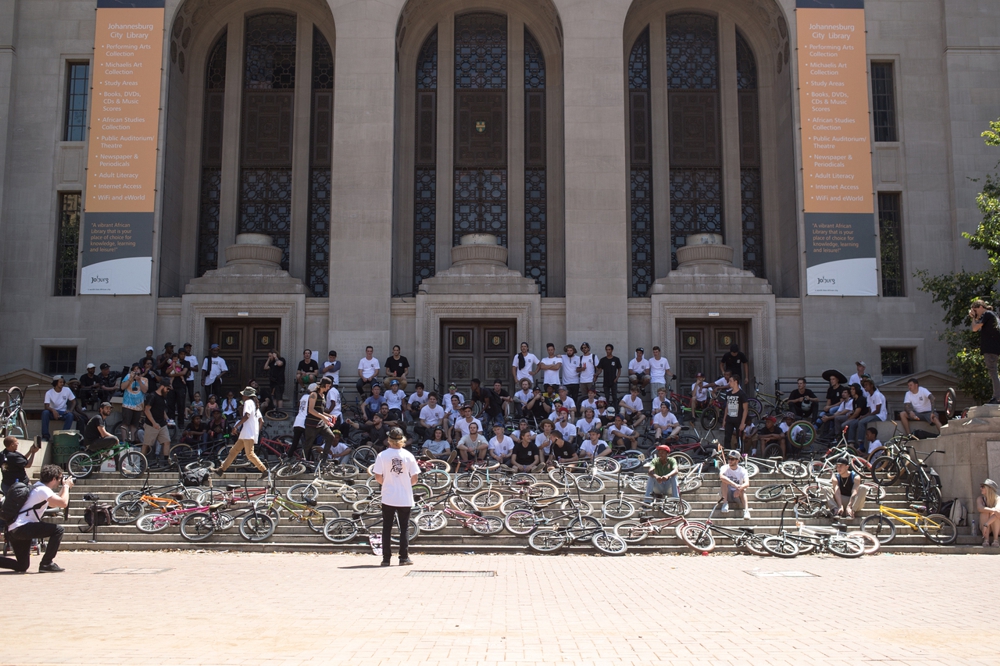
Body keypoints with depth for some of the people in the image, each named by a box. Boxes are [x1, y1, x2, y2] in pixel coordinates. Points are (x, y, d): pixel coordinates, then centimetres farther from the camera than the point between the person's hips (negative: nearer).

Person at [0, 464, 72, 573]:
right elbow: (63, 503, -22)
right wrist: (66, 486, -6)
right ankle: (46, 564, -13)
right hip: (21, 528, -10)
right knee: (58, 529, -15)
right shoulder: (43, 489, -11)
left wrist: (65, 488, 24)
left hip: (13, 531, 10)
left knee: (22, 567, 16)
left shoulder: (38, 487, 20)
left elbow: (54, 504, 34)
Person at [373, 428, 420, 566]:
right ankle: (404, 558, 5)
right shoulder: (408, 455, -4)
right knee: (404, 528, 8)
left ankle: (386, 558, 7)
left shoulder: (382, 455, -6)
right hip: (405, 498, 0)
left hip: (388, 498, 0)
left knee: (387, 528, 8)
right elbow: (414, 478, -2)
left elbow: (378, 477, -6)